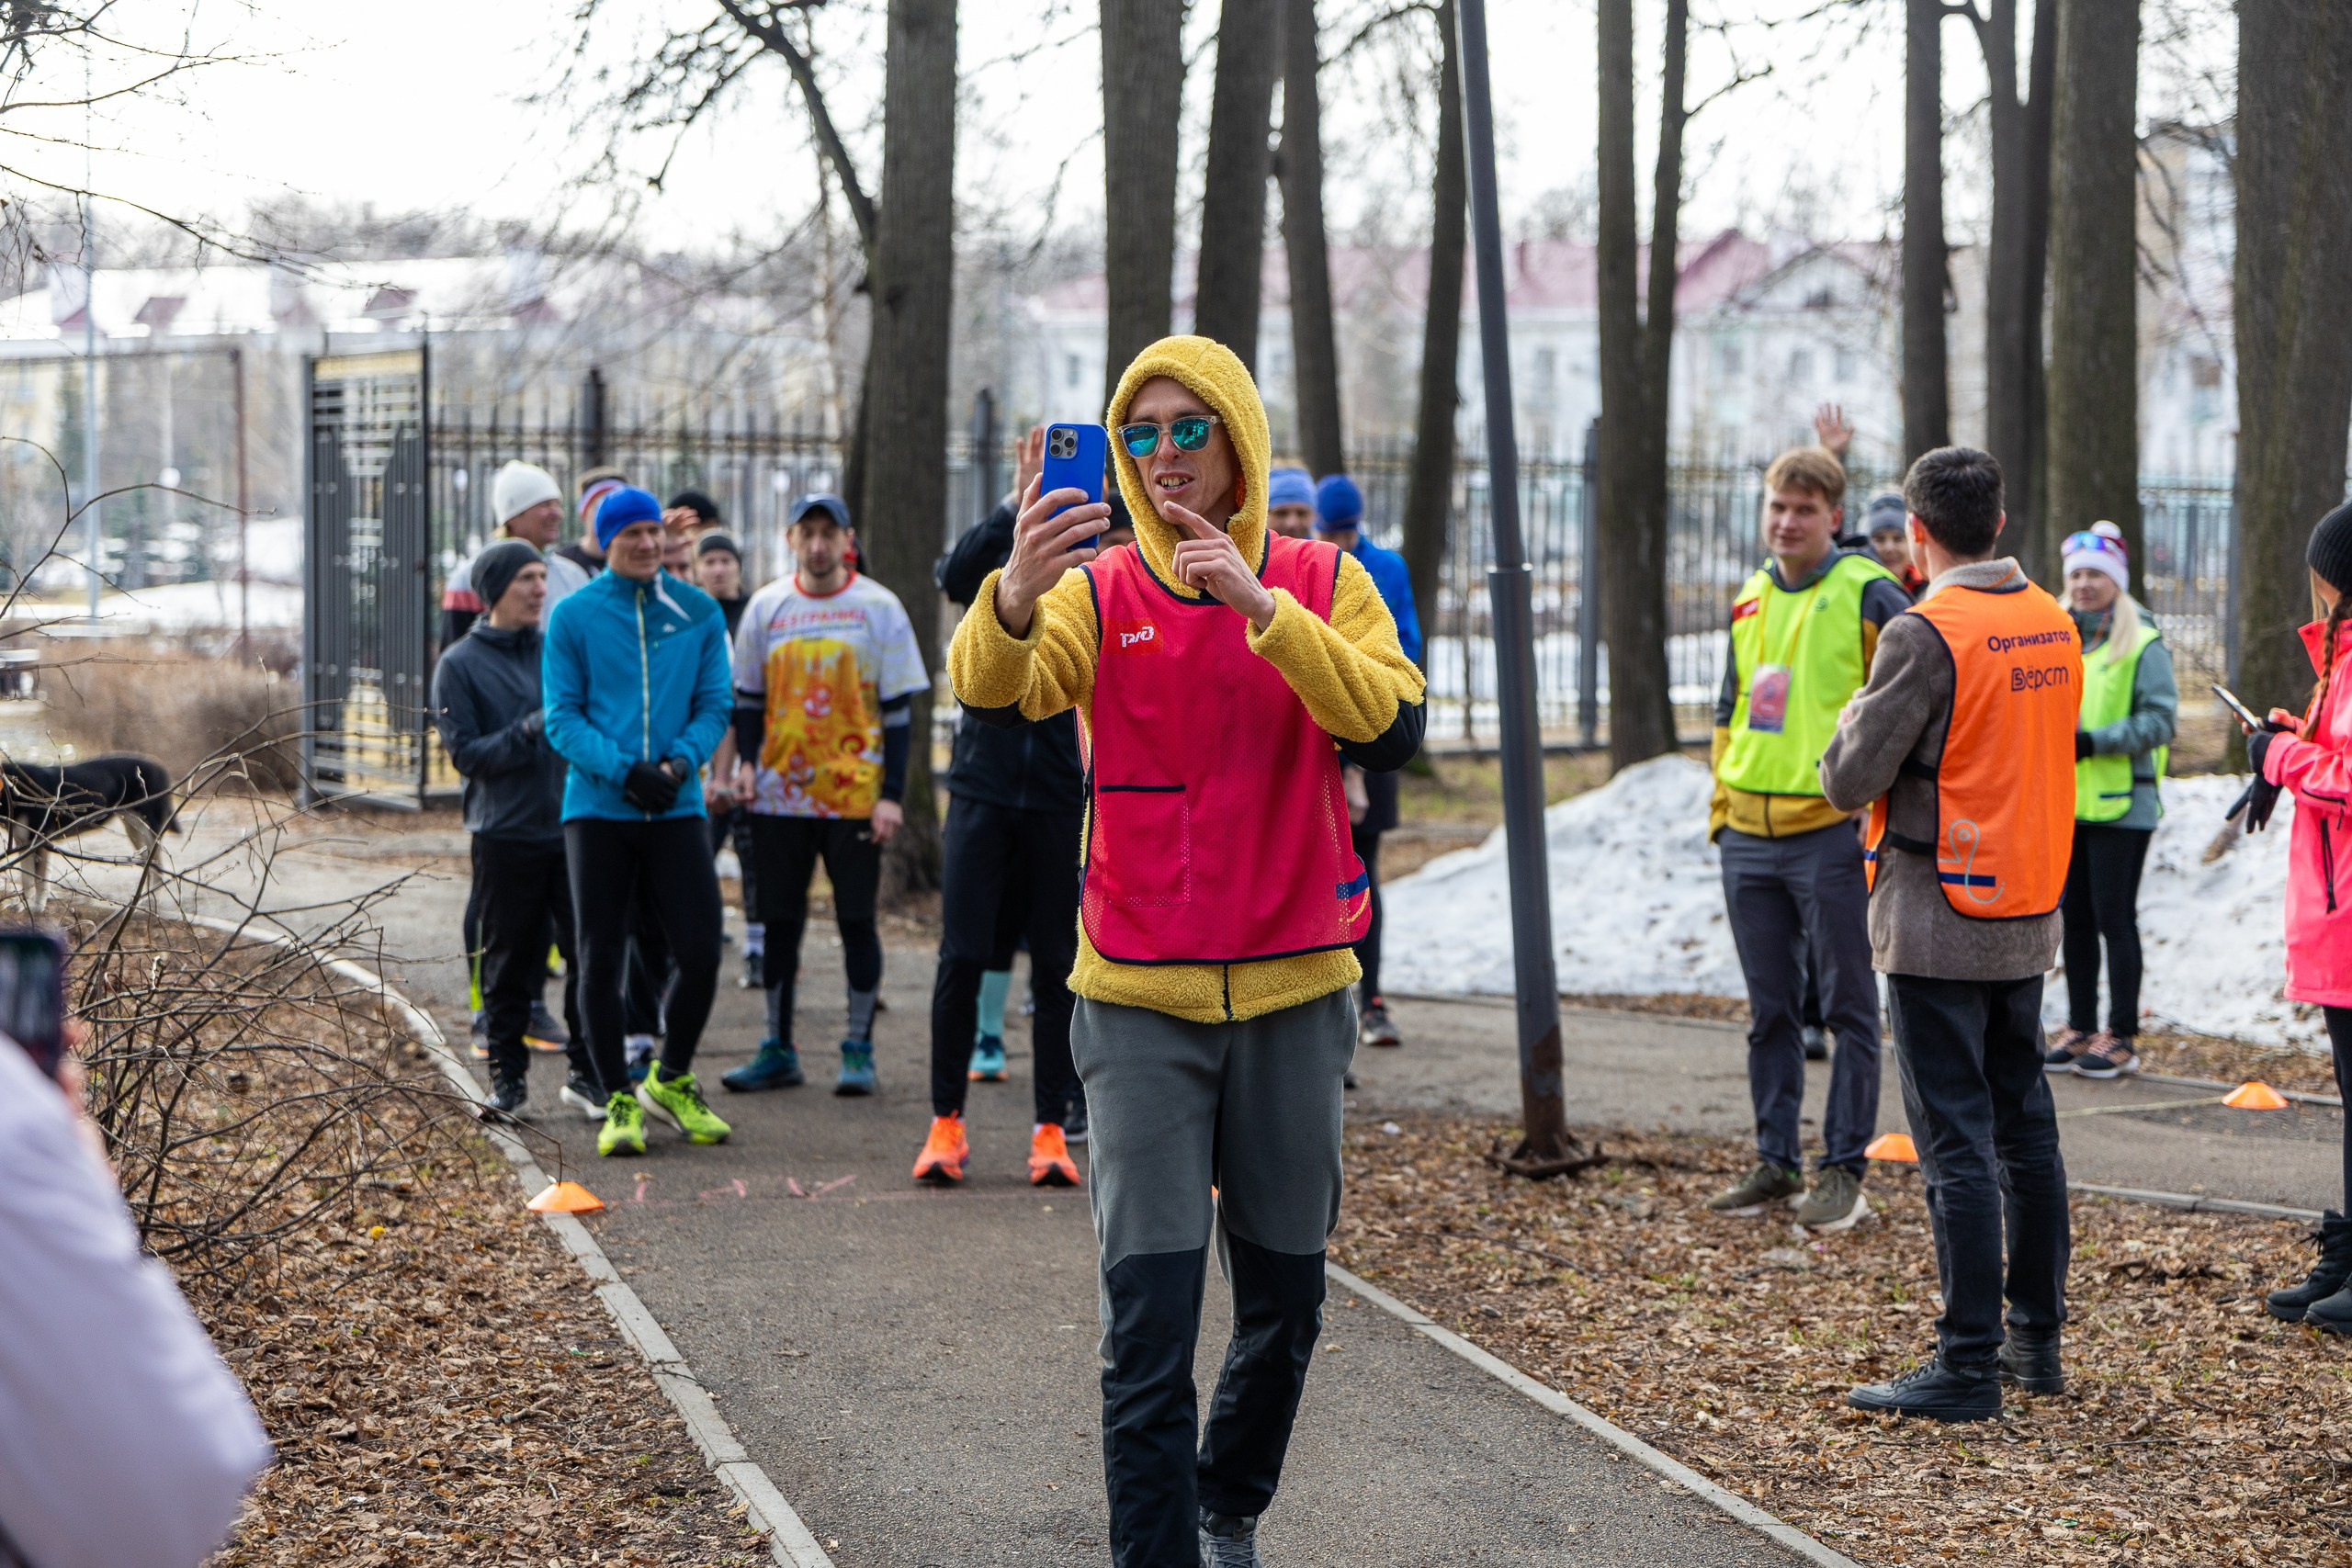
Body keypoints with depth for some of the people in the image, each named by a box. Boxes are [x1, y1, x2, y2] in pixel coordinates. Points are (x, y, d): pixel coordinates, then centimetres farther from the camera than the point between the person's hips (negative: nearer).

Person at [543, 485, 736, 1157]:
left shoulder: (699, 611, 8)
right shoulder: (573, 616, 1)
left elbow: (714, 705, 7)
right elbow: (562, 718, -2)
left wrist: (680, 761, -13)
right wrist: (624, 771, -16)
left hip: (677, 810, 2)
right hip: (597, 810, -2)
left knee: (700, 954, -4)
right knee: (601, 961, 1)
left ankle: (672, 1081, 19)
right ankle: (619, 1101, 13)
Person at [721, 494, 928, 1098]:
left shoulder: (879, 608, -1)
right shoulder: (765, 607, 6)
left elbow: (899, 708, -1)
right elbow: (747, 696, 14)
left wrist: (892, 794, -7)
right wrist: (746, 762, -2)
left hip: (855, 793, -3)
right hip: (779, 792, 3)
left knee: (856, 919, 1)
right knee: (780, 919, 6)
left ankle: (858, 1049, 9)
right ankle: (778, 1050, 14)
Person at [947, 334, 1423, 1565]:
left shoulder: (1321, 584, 2)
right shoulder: (1099, 593, 0)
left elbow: (1391, 732, -16)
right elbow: (991, 690, -20)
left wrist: (1261, 605, -26)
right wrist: (1014, 593, -42)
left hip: (1293, 993, 2)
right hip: (1142, 1001, -1)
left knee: (1284, 1300, 14)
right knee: (1149, 1315, -8)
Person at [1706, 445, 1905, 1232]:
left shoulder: (1868, 597, -7)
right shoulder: (1750, 602, 13)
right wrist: (1721, 806, 15)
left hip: (1832, 835, -6)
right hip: (1751, 837, 6)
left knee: (1847, 1008, 1)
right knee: (1770, 1011, 12)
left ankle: (1843, 1169, 5)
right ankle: (1776, 1161, 20)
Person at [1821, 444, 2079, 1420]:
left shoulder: (1924, 635, -17)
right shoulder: (2055, 626, 7)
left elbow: (1851, 782, -15)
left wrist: (1854, 719, 5)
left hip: (1937, 924, -7)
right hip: (2029, 917, 7)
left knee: (1955, 1144, -5)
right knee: (2025, 1128, 15)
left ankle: (1968, 1367, -4)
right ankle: (2036, 1340, 22)